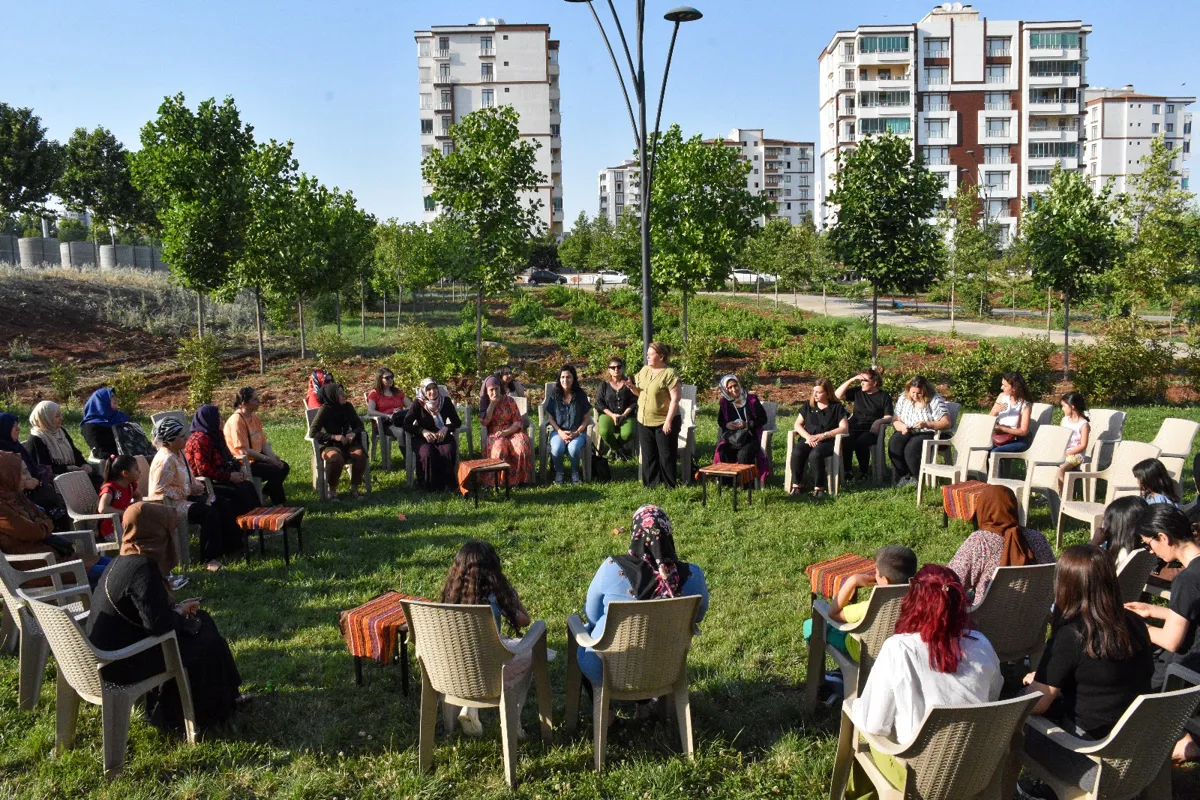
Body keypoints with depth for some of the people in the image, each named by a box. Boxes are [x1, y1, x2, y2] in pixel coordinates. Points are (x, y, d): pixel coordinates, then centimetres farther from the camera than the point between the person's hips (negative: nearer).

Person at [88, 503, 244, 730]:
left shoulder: (122, 561, 5)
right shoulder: (143, 568, -25)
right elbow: (159, 623, -29)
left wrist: (177, 608, 5)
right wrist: (178, 613, -9)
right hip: (123, 661, -9)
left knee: (200, 621, 15)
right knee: (208, 643, 1)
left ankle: (224, 698, 24)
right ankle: (209, 709, 21)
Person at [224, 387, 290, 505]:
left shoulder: (254, 417, 6)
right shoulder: (236, 420, -21)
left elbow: (263, 441, 10)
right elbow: (244, 451, -24)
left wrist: (272, 456, -8)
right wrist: (268, 459, -20)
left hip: (257, 457, 9)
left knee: (284, 466, -1)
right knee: (275, 471, -21)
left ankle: (266, 492, 17)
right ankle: (278, 503, -2)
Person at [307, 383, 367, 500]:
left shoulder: (347, 407, 1)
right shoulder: (324, 410, -13)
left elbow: (359, 424, 10)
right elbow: (312, 432, -15)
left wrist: (353, 433, -13)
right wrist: (334, 437, -23)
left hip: (346, 442, 4)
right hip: (329, 445, -4)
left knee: (360, 454, -28)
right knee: (336, 458, -38)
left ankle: (354, 489, -13)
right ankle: (332, 491, -16)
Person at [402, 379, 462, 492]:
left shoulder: (445, 401, -2)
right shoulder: (418, 404, -8)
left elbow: (457, 422, 1)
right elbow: (406, 424, -9)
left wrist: (446, 428, -19)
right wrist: (423, 431, -23)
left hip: (441, 436, 2)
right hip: (422, 438, -2)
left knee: (448, 452, -31)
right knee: (428, 454, -34)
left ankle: (447, 482, -12)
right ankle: (430, 485, -15)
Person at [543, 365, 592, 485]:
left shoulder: (580, 395, -2)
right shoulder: (553, 394, 0)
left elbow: (586, 417, 2)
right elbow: (550, 417, 3)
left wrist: (577, 432, -13)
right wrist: (560, 432, -12)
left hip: (577, 431, -1)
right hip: (559, 431, 1)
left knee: (573, 448, -34)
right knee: (557, 448, -33)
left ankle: (575, 473, -4)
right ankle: (558, 472, -3)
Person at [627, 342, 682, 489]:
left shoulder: (669, 374, -14)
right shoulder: (644, 370, 8)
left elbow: (675, 399, -17)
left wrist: (668, 421, -22)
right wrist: (632, 386, -3)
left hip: (664, 422, -7)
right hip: (644, 421, 7)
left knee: (666, 455, 3)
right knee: (648, 455, 12)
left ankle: (669, 485, 13)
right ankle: (651, 484, 22)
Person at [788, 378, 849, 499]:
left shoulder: (837, 407, 7)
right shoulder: (807, 405, 17)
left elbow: (844, 428, -3)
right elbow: (797, 425, 14)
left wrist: (823, 435, -13)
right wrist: (808, 436, -7)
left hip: (827, 442, -3)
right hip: (808, 440, 3)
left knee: (815, 454, -37)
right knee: (796, 452, -31)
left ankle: (819, 487, -27)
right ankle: (796, 485, -24)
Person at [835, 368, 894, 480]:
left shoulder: (884, 396, 5)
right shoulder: (857, 391, 15)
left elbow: (889, 417, 1)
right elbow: (838, 395, 6)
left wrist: (879, 422, -20)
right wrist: (851, 380, 2)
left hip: (871, 429, -3)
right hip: (855, 427, 3)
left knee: (860, 442, -35)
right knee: (845, 441, -31)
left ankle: (864, 471, -15)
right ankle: (846, 470, -15)